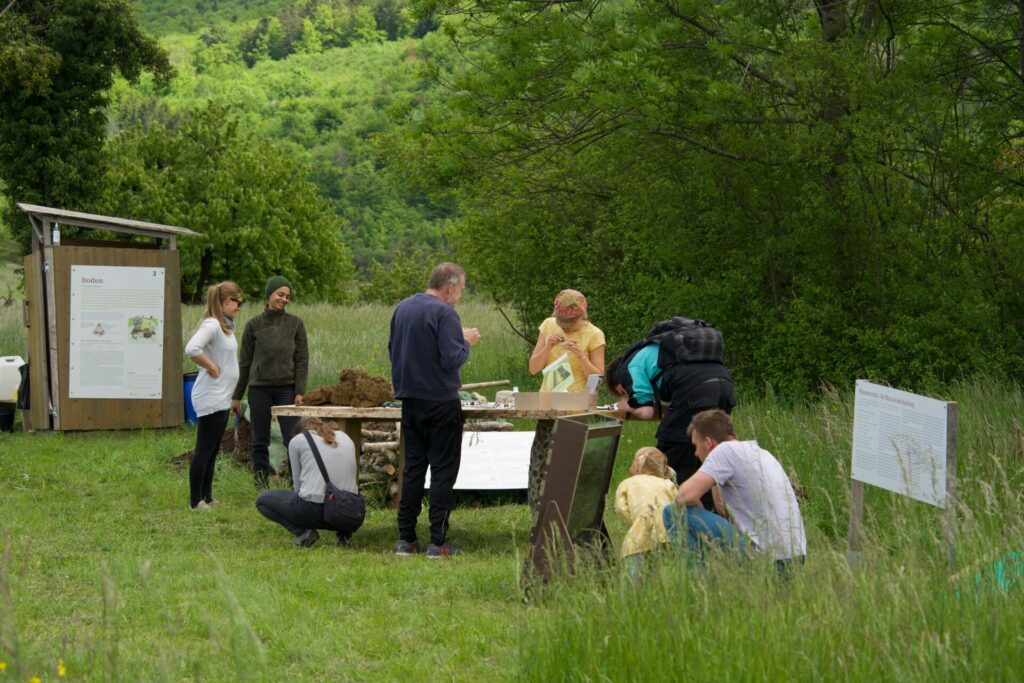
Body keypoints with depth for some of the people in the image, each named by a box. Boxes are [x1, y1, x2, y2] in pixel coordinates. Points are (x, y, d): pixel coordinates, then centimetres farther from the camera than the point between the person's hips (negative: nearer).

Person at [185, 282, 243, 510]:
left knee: (212, 451, 15)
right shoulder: (211, 325, -18)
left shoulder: (226, 325, 12)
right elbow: (192, 349, -33)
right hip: (210, 399, -10)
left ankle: (207, 498, 22)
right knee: (204, 451, -3)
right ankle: (196, 501, 2)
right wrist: (211, 367, -20)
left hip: (222, 399, 10)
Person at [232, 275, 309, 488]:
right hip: (259, 389, 1)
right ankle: (261, 484, 11)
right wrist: (236, 396, 8)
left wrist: (299, 392, -6)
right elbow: (245, 362, 9)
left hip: (287, 388, -1)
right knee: (260, 441, 5)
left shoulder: (295, 324, 5)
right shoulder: (254, 325, 5)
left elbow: (302, 360, 3)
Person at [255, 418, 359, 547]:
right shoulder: (345, 438, 21)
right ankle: (343, 530, 12)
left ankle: (302, 531, 0)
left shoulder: (297, 441, 11)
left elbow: (298, 484, 13)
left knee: (262, 500, 21)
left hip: (315, 509, -4)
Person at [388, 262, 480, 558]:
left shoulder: (403, 308, 9)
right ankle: (438, 542, -2)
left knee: (412, 467, 12)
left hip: (409, 399, 7)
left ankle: (405, 539, 11)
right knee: (443, 470, -1)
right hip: (441, 401, -7)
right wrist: (466, 342, -4)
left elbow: (392, 349, 19)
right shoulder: (444, 314, -16)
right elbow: (452, 359, -22)